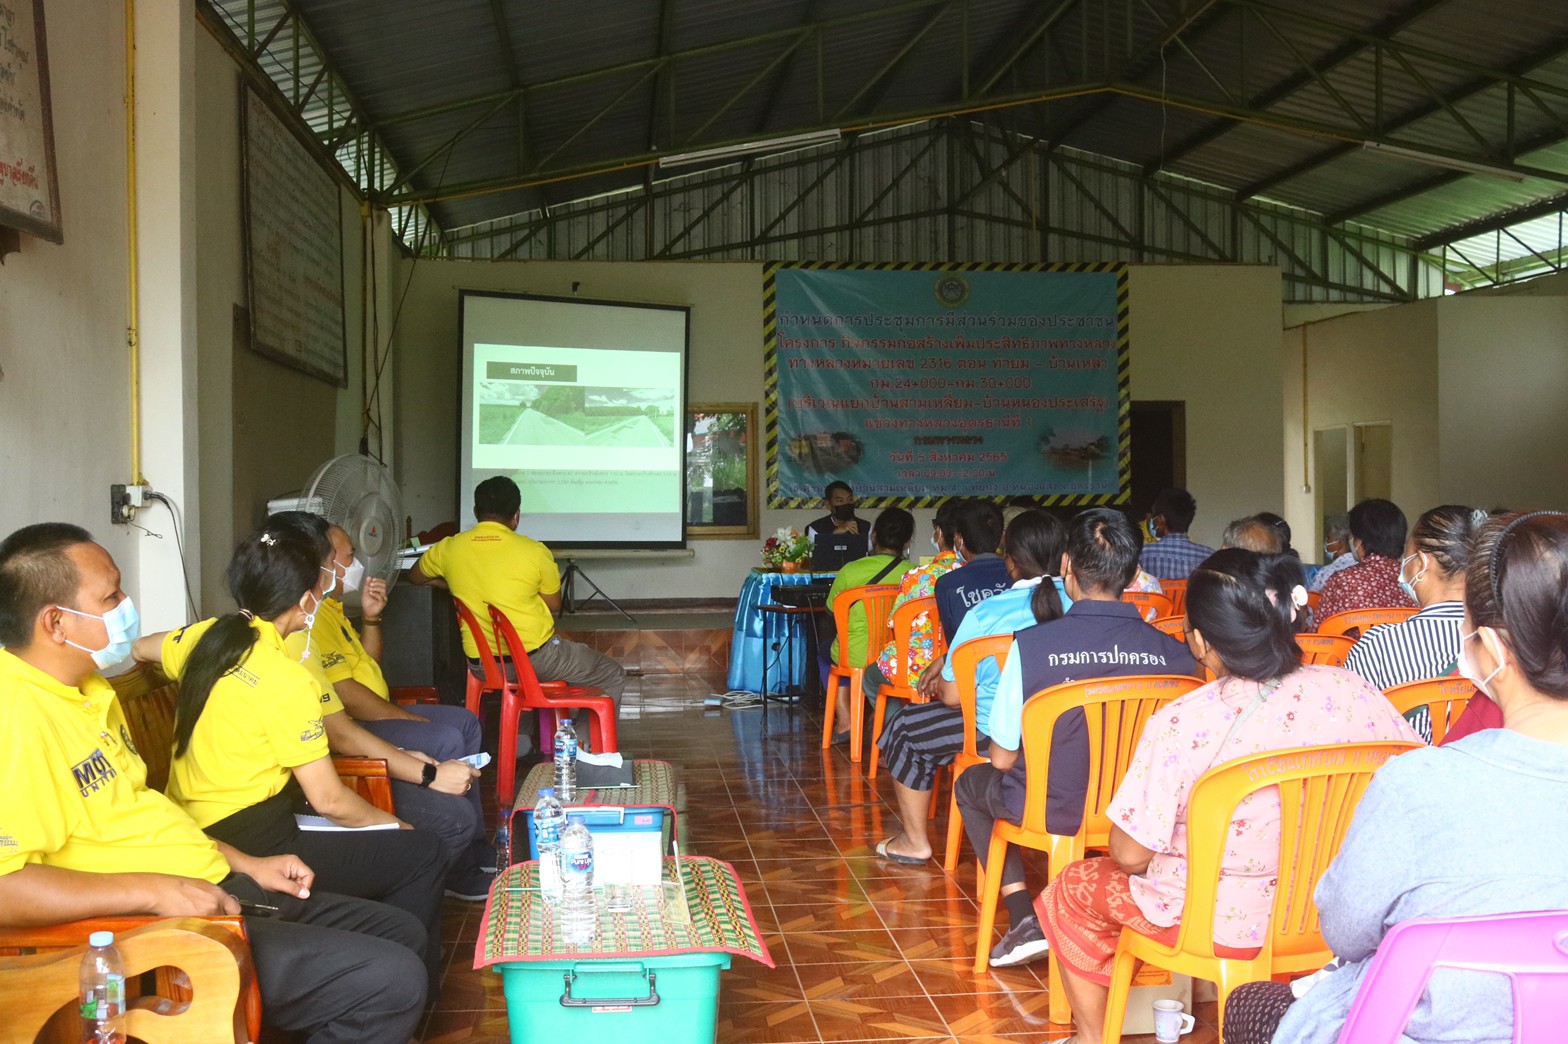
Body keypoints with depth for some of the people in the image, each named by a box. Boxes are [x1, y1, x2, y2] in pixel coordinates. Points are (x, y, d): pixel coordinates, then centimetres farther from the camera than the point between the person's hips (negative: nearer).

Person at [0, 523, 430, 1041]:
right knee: (393, 981, -19)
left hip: (215, 892, 11)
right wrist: (155, 890, -29)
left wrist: (244, 864, 16)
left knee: (403, 934, 15)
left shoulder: (84, 688, 12)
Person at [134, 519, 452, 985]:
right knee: (425, 853, -6)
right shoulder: (286, 681, -22)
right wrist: (397, 825, -1)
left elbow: (140, 649, 27)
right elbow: (330, 801, -19)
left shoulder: (204, 636, 1)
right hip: (253, 848, -10)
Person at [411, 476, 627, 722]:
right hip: (536, 658, -5)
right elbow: (554, 605, 3)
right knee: (613, 677, 15)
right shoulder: (535, 551, -11)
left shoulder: (448, 549, -2)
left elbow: (415, 576, 19)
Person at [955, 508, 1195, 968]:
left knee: (972, 783, 28)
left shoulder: (1031, 645, -21)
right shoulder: (1173, 653, -15)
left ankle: (1025, 920, 14)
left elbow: (1002, 759, -11)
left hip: (1053, 810, -3)